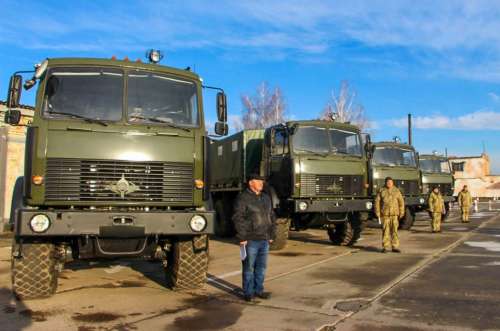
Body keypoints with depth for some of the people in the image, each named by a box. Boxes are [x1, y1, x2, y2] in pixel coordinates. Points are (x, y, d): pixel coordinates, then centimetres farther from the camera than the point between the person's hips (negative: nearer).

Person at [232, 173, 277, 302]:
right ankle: (248, 292, 13)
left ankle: (259, 290, 24)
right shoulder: (243, 198, -8)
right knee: (249, 267, 2)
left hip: (264, 240, 6)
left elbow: (271, 217, 20)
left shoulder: (266, 198, 15)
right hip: (251, 240, -6)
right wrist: (242, 237, -15)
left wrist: (272, 235, 14)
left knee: (261, 267, 12)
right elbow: (238, 218, -12)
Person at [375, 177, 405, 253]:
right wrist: (377, 213, -4)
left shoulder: (396, 191, 4)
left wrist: (401, 212, 0)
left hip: (394, 214, 1)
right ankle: (385, 247, 9)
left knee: (394, 230, 1)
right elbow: (377, 202, 1)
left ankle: (395, 247, 7)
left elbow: (401, 202, 5)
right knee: (385, 230, 1)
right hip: (385, 214, -1)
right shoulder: (381, 191, 1)